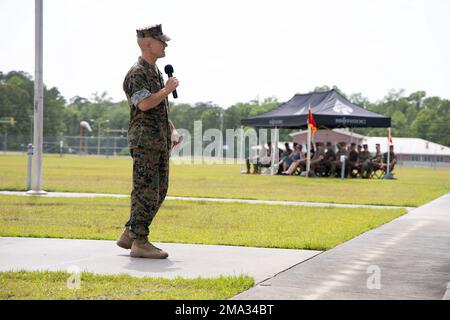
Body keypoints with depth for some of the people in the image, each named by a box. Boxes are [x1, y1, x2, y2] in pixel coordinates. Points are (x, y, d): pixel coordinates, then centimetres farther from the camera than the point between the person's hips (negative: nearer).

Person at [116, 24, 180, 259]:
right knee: (146, 190, -8)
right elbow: (144, 104, -25)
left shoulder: (155, 71, 19)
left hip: (160, 141, 10)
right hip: (145, 139, -10)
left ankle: (129, 236, 18)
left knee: (158, 191, 10)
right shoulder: (136, 73, -11)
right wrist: (167, 89, -13)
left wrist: (172, 130, 19)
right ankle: (140, 242, -3)